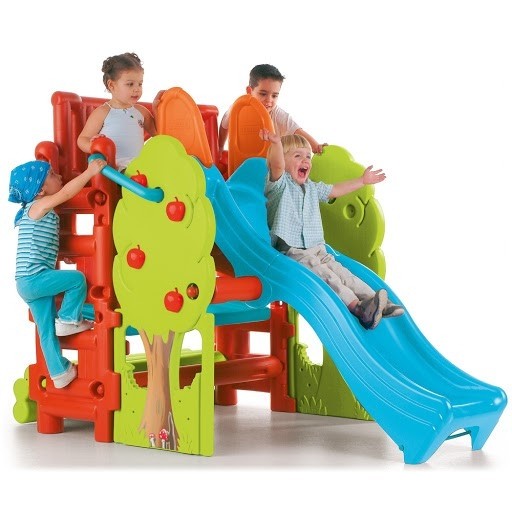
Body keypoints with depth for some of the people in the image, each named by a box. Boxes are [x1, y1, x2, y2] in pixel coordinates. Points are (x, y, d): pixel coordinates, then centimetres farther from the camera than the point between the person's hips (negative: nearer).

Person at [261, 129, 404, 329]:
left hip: (317, 250, 7)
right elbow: (277, 165, -22)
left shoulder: (312, 188, 24)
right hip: (291, 251, -7)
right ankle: (355, 305, -40)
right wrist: (276, 144, -42)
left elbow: (335, 190, 37)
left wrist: (362, 180, 43)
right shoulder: (279, 183, -2)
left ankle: (378, 302, -21)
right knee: (322, 274, -26)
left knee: (340, 272, -9)